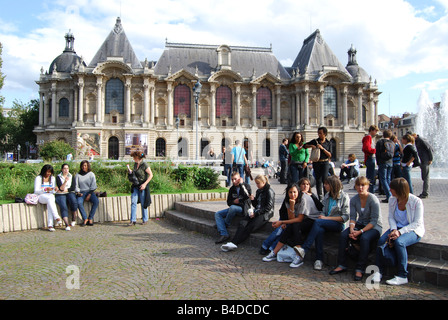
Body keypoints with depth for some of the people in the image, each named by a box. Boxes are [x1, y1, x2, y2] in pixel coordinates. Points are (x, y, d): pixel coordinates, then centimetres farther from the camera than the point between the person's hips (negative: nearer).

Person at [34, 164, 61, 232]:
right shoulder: (38, 178, 0)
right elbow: (36, 191, -7)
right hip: (40, 196, -3)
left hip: (50, 196, 3)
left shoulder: (52, 178, 14)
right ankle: (57, 218, -44)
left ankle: (50, 225, -40)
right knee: (50, 198, -37)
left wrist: (55, 189, -10)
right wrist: (45, 189, -24)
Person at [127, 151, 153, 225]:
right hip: (135, 186, 6)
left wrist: (145, 184, -20)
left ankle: (145, 219, 18)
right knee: (133, 202, -2)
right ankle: (133, 220, 0)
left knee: (143, 203, 3)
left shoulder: (144, 165, -14)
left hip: (142, 186, -6)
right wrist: (130, 171, 1)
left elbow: (151, 175, -13)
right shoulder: (135, 164, 8)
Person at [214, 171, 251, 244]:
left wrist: (241, 184, -18)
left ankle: (225, 224, -13)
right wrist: (234, 201, -9)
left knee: (232, 207, -38)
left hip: (243, 208, -6)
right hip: (233, 207, 7)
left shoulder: (246, 186, -4)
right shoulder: (232, 189, 11)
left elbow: (247, 196, -24)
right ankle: (224, 234, -27)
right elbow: (228, 202, 14)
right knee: (217, 214, -12)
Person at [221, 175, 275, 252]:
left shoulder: (269, 191, -6)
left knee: (250, 227, -26)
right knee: (242, 223, -20)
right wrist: (253, 200, 0)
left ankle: (234, 243, -31)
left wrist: (256, 213, -16)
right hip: (256, 212, 7)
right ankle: (233, 243, -34)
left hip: (265, 214, -7)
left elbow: (268, 207, -12)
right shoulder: (258, 191, 19)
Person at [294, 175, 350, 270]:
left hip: (338, 224, -5)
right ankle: (319, 259, -31)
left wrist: (326, 218, -13)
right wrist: (322, 216, -5)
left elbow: (345, 217, -8)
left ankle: (304, 249, -35)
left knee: (317, 222, -31)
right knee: (319, 230, -32)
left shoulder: (344, 197, -3)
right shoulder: (327, 195, 16)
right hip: (326, 223, 5)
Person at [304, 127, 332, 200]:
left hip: (325, 162, -1)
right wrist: (311, 146, -9)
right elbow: (305, 146, 9)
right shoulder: (315, 141, 5)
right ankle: (320, 198, 12)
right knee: (318, 180, 4)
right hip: (316, 163, 2)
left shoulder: (328, 143, 4)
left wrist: (322, 148, -13)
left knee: (325, 179, -14)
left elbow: (329, 155, -2)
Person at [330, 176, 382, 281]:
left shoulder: (373, 199, -16)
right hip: (360, 224, 5)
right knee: (343, 235, -20)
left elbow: (374, 221, -18)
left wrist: (360, 231, -26)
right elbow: (353, 217, -1)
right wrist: (352, 230, -21)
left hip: (374, 227, -5)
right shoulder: (354, 200, 0)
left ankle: (360, 269, -25)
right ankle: (341, 265, -11)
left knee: (364, 238, -35)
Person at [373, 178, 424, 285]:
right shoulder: (392, 200, -1)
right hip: (397, 228, 5)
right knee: (381, 240, -22)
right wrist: (394, 230, -14)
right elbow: (391, 217, 6)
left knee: (399, 242, -34)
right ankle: (379, 271, -11)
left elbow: (417, 223, -16)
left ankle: (402, 276, -23)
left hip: (413, 230, -5)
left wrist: (400, 232, -24)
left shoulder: (416, 202, -17)